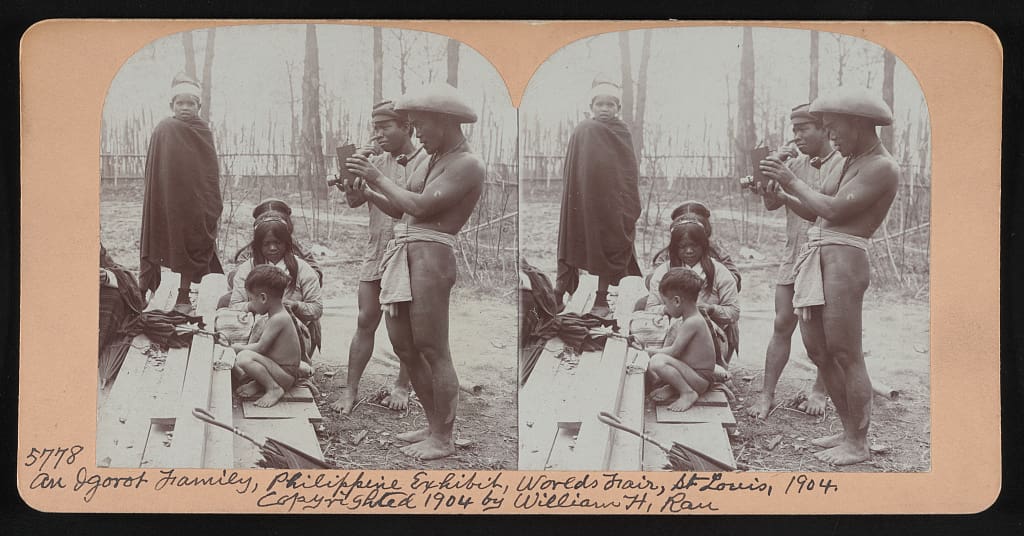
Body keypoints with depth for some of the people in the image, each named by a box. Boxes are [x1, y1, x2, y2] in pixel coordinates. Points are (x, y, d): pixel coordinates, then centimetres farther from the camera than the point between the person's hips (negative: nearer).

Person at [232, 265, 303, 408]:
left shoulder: (279, 319, -23)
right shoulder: (278, 314, 9)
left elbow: (260, 347, -21)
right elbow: (263, 345, 17)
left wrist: (237, 347, -7)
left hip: (285, 376, -10)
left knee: (244, 357, -31)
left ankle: (274, 389, -16)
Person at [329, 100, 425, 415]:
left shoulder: (425, 163, -6)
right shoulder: (376, 163, 9)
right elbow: (355, 201, -3)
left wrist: (369, 193, -27)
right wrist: (350, 186, -26)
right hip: (376, 252, 4)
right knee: (365, 323, 2)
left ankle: (402, 387, 20)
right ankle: (351, 391, 5)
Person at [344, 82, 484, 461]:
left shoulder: (467, 165, -7)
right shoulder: (433, 161, 23)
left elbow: (420, 206, -15)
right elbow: (400, 209, 21)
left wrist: (378, 178, -5)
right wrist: (364, 190, 9)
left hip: (431, 252, -10)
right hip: (402, 252, 10)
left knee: (432, 349, -7)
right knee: (404, 346, 11)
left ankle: (443, 439, -1)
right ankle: (434, 425, 22)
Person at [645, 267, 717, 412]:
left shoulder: (692, 322, -22)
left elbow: (674, 351, -20)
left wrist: (652, 351, -7)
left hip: (701, 380, -10)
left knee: (658, 361, -31)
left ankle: (688, 393, -16)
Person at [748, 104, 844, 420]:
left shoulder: (843, 166, -7)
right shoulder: (794, 164, 10)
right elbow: (771, 203, 7)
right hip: (793, 259, 4)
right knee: (782, 326, 3)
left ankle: (819, 392, 20)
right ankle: (767, 394, 6)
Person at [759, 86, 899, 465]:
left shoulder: (882, 167, -8)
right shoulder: (851, 163, 21)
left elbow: (834, 209, -16)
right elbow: (814, 212, 21)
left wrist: (792, 181, -6)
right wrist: (777, 192, 9)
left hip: (844, 257, -10)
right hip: (816, 256, 10)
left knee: (845, 354, -7)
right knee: (817, 349, 11)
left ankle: (858, 444, 1)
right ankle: (849, 430, 21)